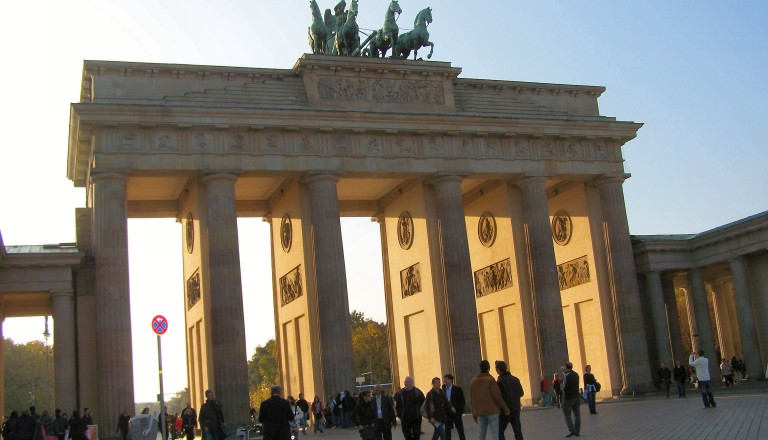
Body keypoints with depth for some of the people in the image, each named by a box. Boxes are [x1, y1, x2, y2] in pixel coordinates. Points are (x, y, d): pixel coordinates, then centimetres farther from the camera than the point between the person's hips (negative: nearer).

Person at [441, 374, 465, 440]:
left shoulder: (457, 389, -9)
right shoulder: (444, 388, 2)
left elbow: (463, 401, -7)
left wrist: (460, 411, -11)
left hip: (456, 413, -3)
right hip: (447, 413, 4)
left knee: (460, 430, 5)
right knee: (447, 431, 5)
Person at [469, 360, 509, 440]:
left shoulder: (473, 381, 7)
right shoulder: (490, 380, -10)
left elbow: (472, 400, 10)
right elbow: (498, 397, -11)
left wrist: (474, 414, 16)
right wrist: (506, 409, 0)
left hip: (480, 413, 5)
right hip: (492, 411, -5)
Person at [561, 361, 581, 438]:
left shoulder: (567, 376, -18)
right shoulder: (576, 374, 7)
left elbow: (565, 387, -22)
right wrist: (564, 372, 18)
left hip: (568, 398, -7)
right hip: (577, 397, 7)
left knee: (567, 415, 0)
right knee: (577, 415, 9)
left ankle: (572, 430, -10)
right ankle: (577, 431, 11)